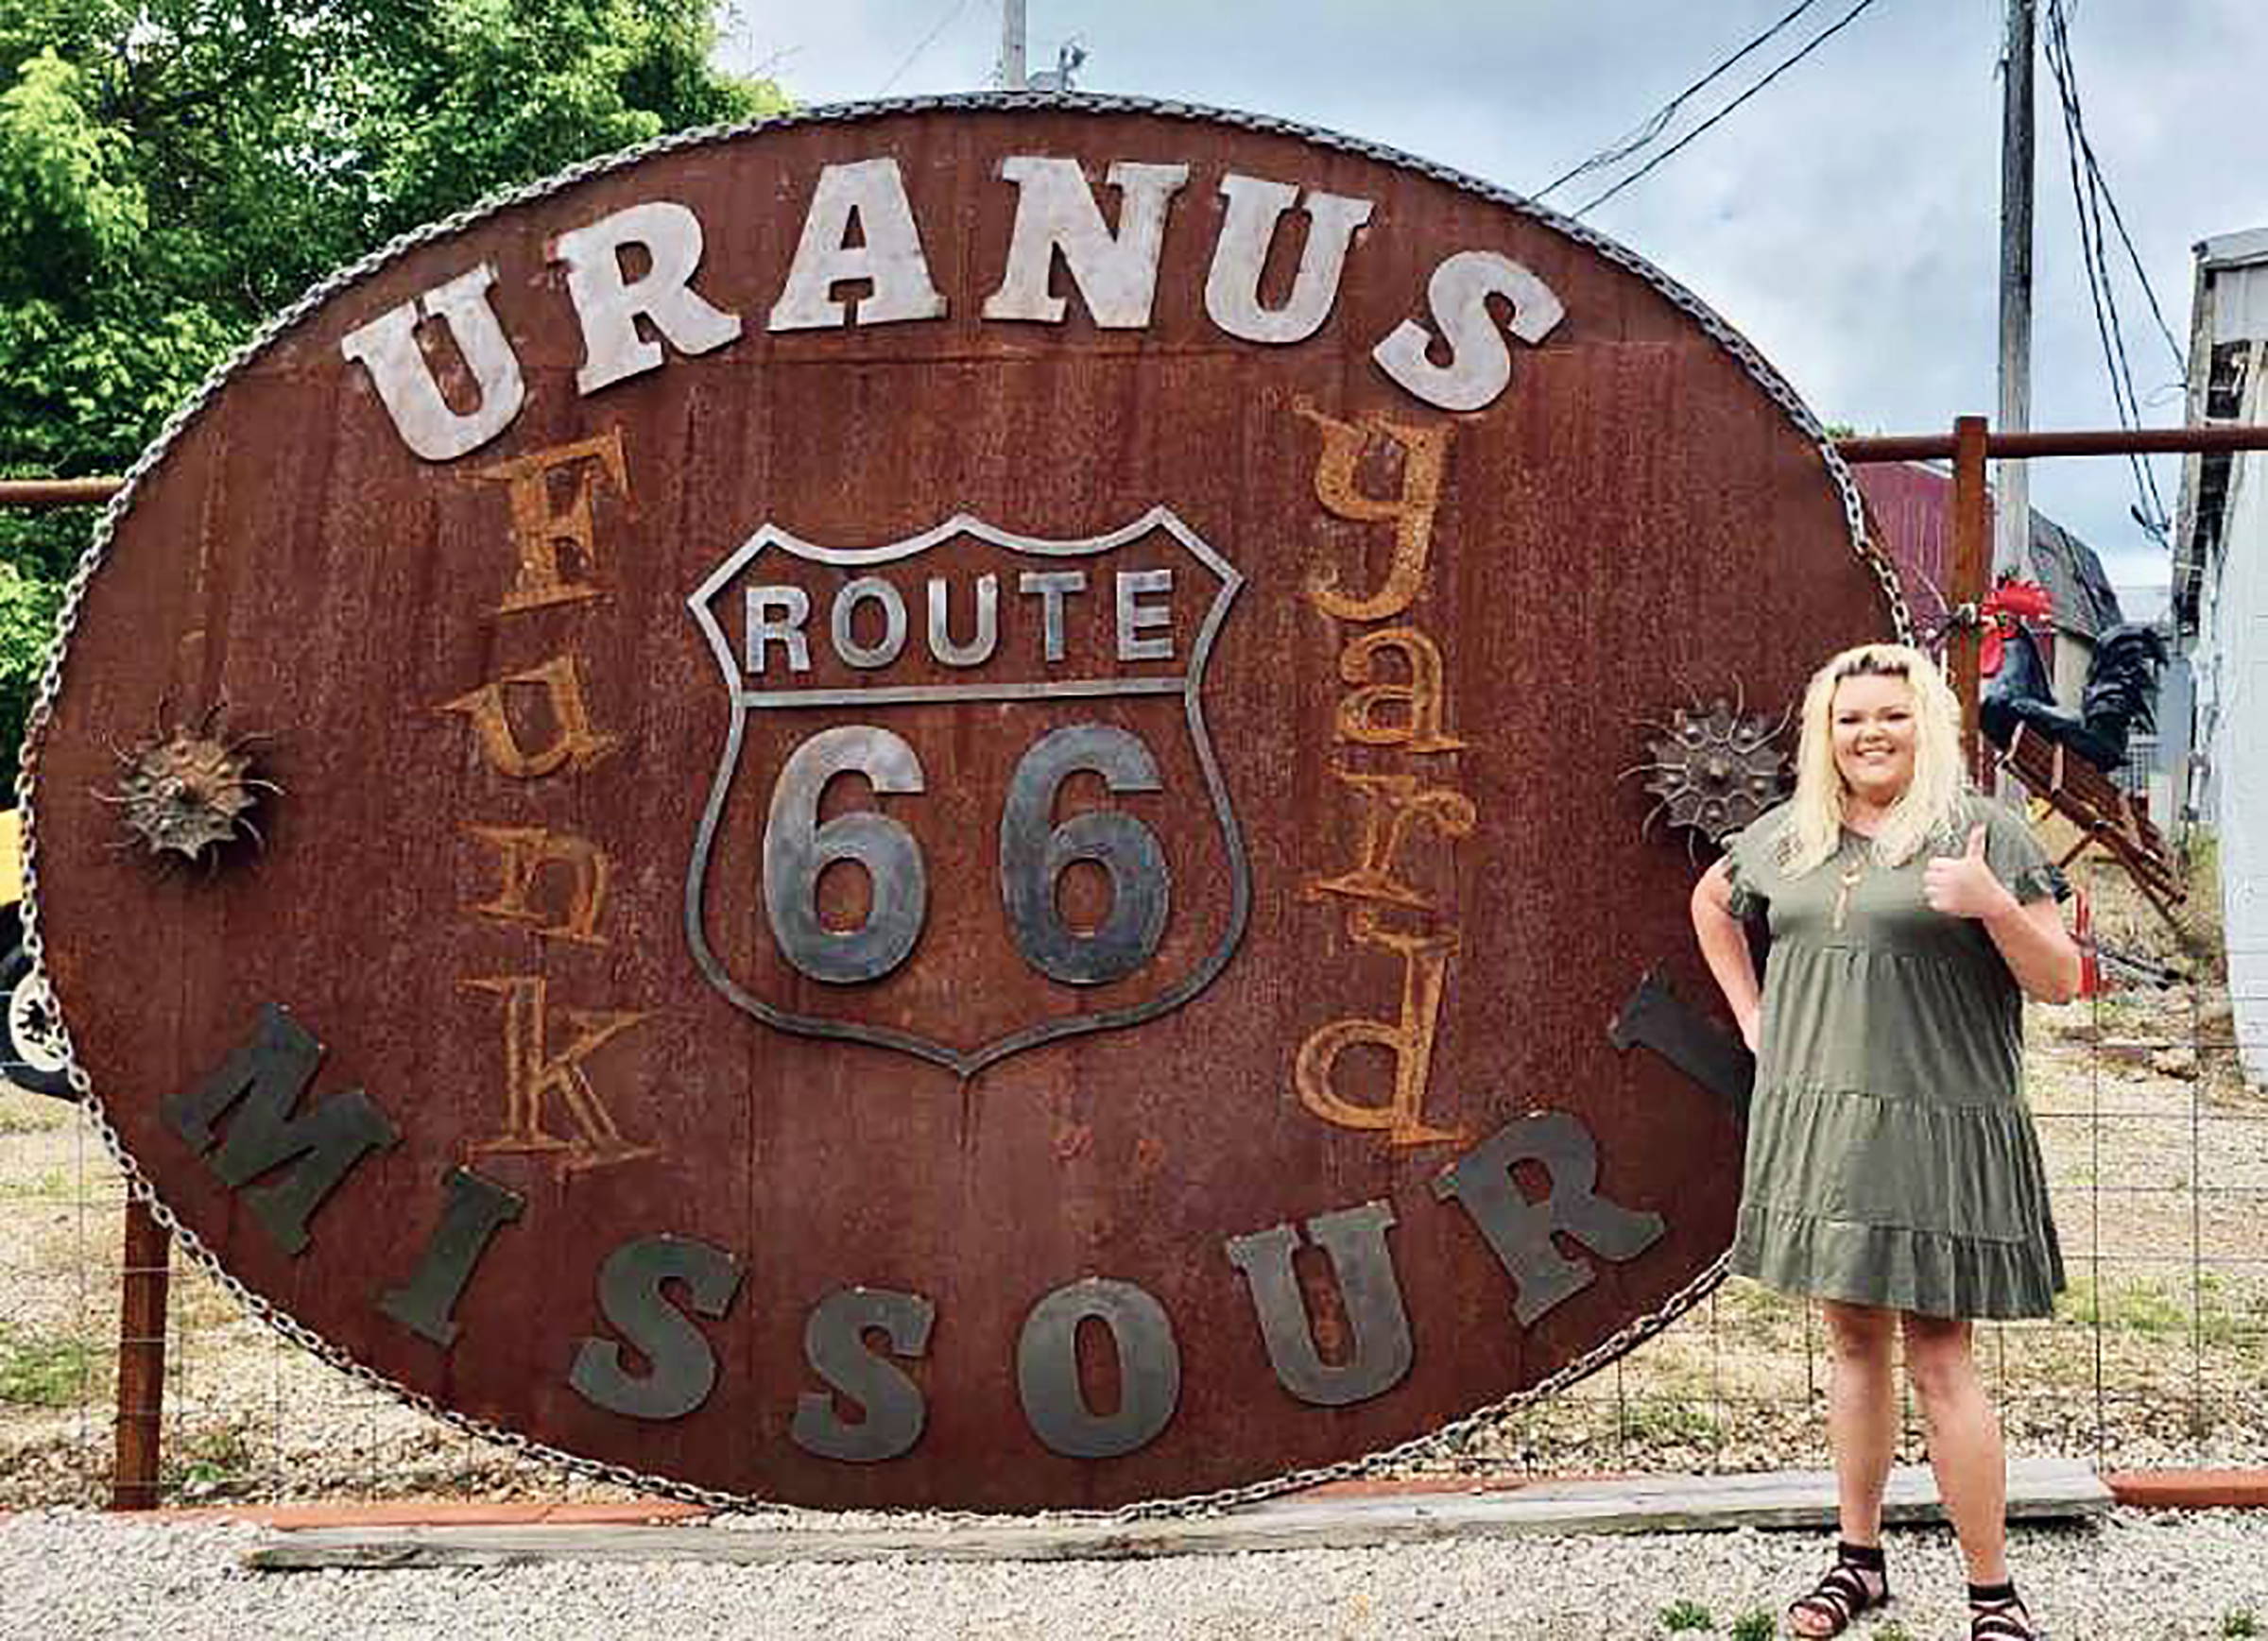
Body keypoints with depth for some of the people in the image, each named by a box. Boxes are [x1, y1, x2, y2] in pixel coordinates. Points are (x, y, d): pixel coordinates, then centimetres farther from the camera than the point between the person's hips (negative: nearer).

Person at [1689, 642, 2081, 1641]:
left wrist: (1994, 905, -23)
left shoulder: (1983, 835, -4)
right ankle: (1859, 1559, 27)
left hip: (1933, 1131, -5)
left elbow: (2059, 980, -5)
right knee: (1853, 1342, 14)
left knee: (1937, 1359, -3)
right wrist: (1753, 1018, 18)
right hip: (1814, 1120, 5)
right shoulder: (1789, 835, 10)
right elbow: (1710, 902, 28)